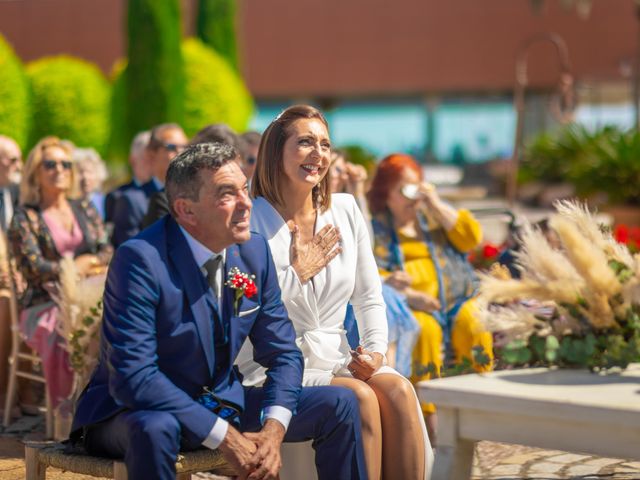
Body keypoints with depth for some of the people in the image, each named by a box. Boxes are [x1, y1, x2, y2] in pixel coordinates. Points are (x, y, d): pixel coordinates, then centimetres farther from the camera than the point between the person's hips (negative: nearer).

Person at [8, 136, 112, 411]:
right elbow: (33, 268, -5)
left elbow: (107, 252, 14)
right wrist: (76, 267, -5)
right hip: (45, 304, -4)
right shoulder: (25, 218, 6)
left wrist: (87, 262, -7)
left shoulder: (85, 210, 20)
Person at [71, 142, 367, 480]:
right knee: (155, 428, -41)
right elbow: (132, 376, -28)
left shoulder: (255, 252, -2)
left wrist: (273, 430, -16)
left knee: (339, 405, -3)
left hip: (223, 403, 7)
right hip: (133, 413, -6)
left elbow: (282, 353, 4)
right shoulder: (141, 259, -23)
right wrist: (224, 437, -28)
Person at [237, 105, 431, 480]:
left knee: (398, 389, -25)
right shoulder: (251, 220, -5)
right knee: (360, 397, -30)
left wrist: (376, 350, -5)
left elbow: (369, 298, 12)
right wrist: (297, 273, -9)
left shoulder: (345, 210, 11)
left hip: (336, 361, 5)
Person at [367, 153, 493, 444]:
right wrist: (409, 296, -23)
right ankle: (427, 414, -30)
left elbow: (471, 238, 4)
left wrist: (436, 205, -1)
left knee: (478, 327, -28)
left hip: (457, 299, 3)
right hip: (410, 307, -3)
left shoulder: (434, 214, 20)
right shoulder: (377, 229, 7)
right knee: (424, 329, -35)